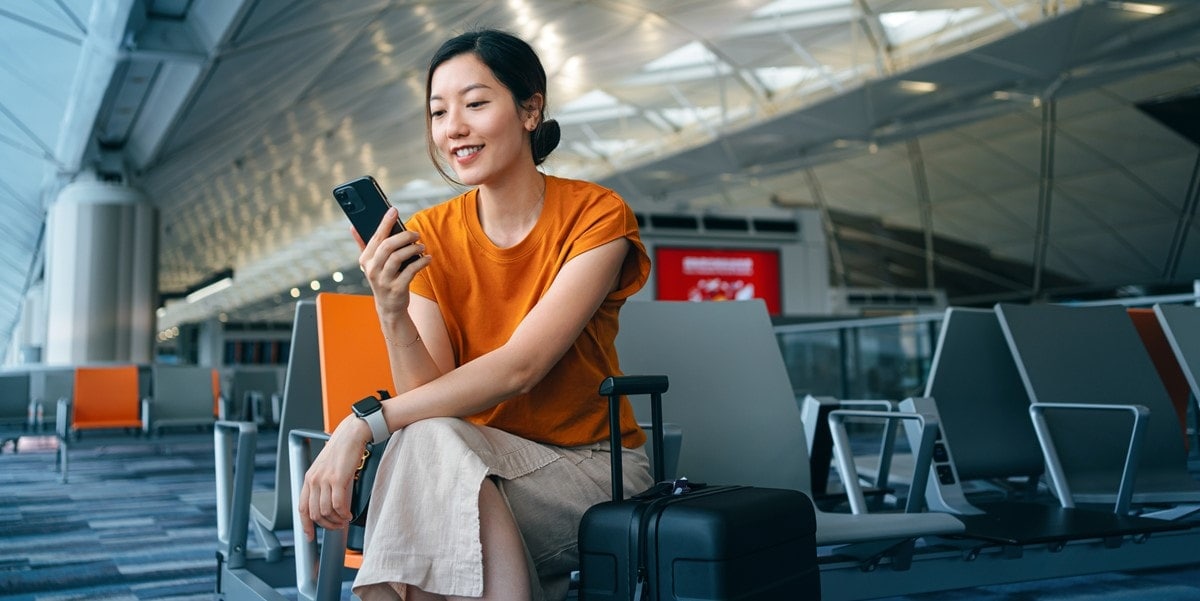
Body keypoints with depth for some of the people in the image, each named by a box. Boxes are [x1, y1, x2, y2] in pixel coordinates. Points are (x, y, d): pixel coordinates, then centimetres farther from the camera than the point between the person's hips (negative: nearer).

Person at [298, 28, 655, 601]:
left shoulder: (596, 216, -11)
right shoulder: (427, 236, 0)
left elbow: (518, 367, -22)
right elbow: (432, 395, -7)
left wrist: (361, 425, -28)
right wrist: (392, 315, -26)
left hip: (596, 470, -3)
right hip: (481, 466, 3)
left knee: (432, 443, -29)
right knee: (426, 438, -31)